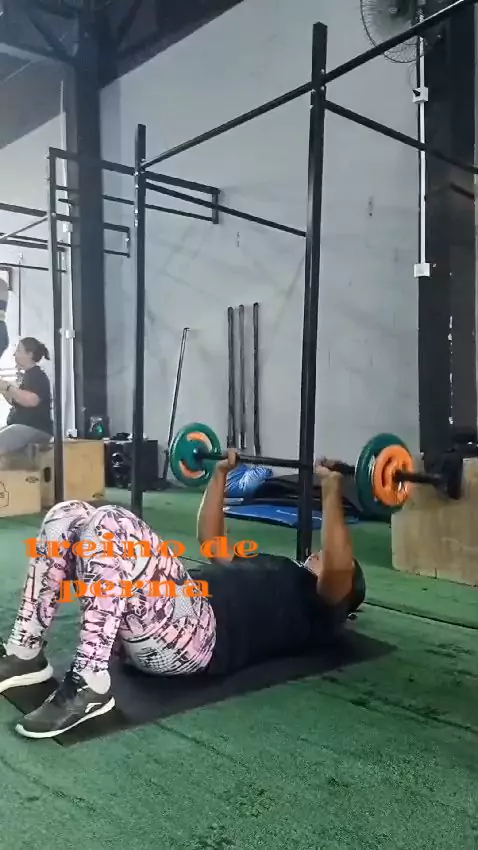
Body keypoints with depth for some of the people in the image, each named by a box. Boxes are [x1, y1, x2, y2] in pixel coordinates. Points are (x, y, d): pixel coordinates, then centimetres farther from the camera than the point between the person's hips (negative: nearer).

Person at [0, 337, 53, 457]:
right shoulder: (27, 375, 21)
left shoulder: (37, 375, -9)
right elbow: (16, 402, 32)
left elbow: (31, 400, -28)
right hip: (22, 426, 11)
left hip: (35, 429, -11)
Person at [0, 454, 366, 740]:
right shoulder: (271, 574, 37)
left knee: (113, 525, -30)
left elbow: (338, 567, -10)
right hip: (145, 616, 9)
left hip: (196, 633, -9)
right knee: (68, 516, -4)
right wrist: (221, 473, 41)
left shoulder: (321, 610, 14)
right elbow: (210, 539, 43)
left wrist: (331, 492, -9)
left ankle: (89, 686, -26)